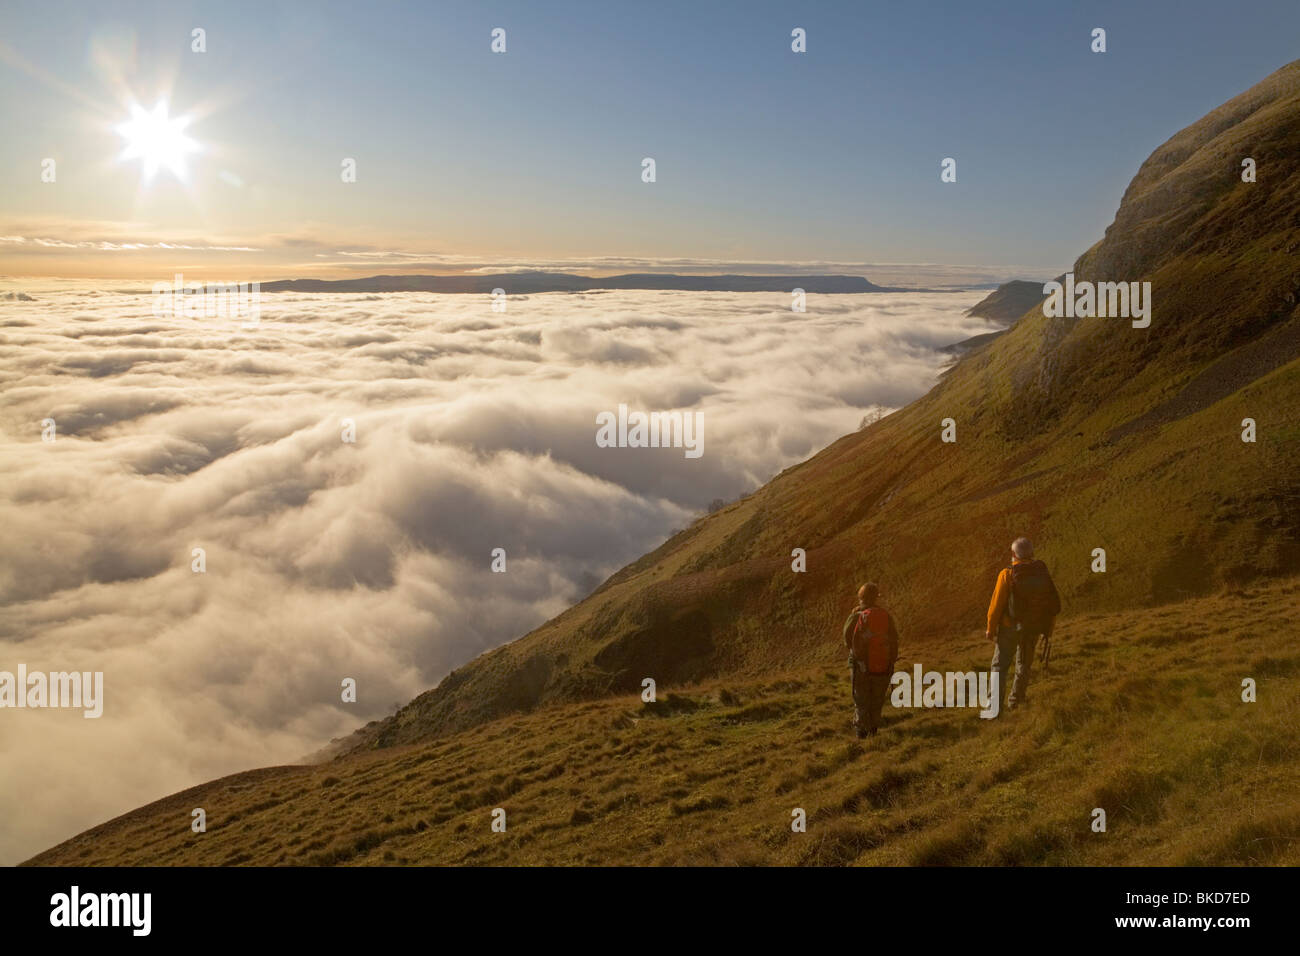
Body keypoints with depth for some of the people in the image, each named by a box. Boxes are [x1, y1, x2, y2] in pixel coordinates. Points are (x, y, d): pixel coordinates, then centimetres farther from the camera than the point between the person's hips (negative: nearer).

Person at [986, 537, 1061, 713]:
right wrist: (1049, 628, 12)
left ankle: (996, 704, -7)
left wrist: (990, 628, -3)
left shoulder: (1007, 574, -18)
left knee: (1000, 665, 4)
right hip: (1034, 628, 4)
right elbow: (1054, 603, 0)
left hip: (1010, 627, -4)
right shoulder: (1042, 572, -6)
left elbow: (996, 604, -15)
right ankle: (1016, 699, 35)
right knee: (1024, 663, 22)